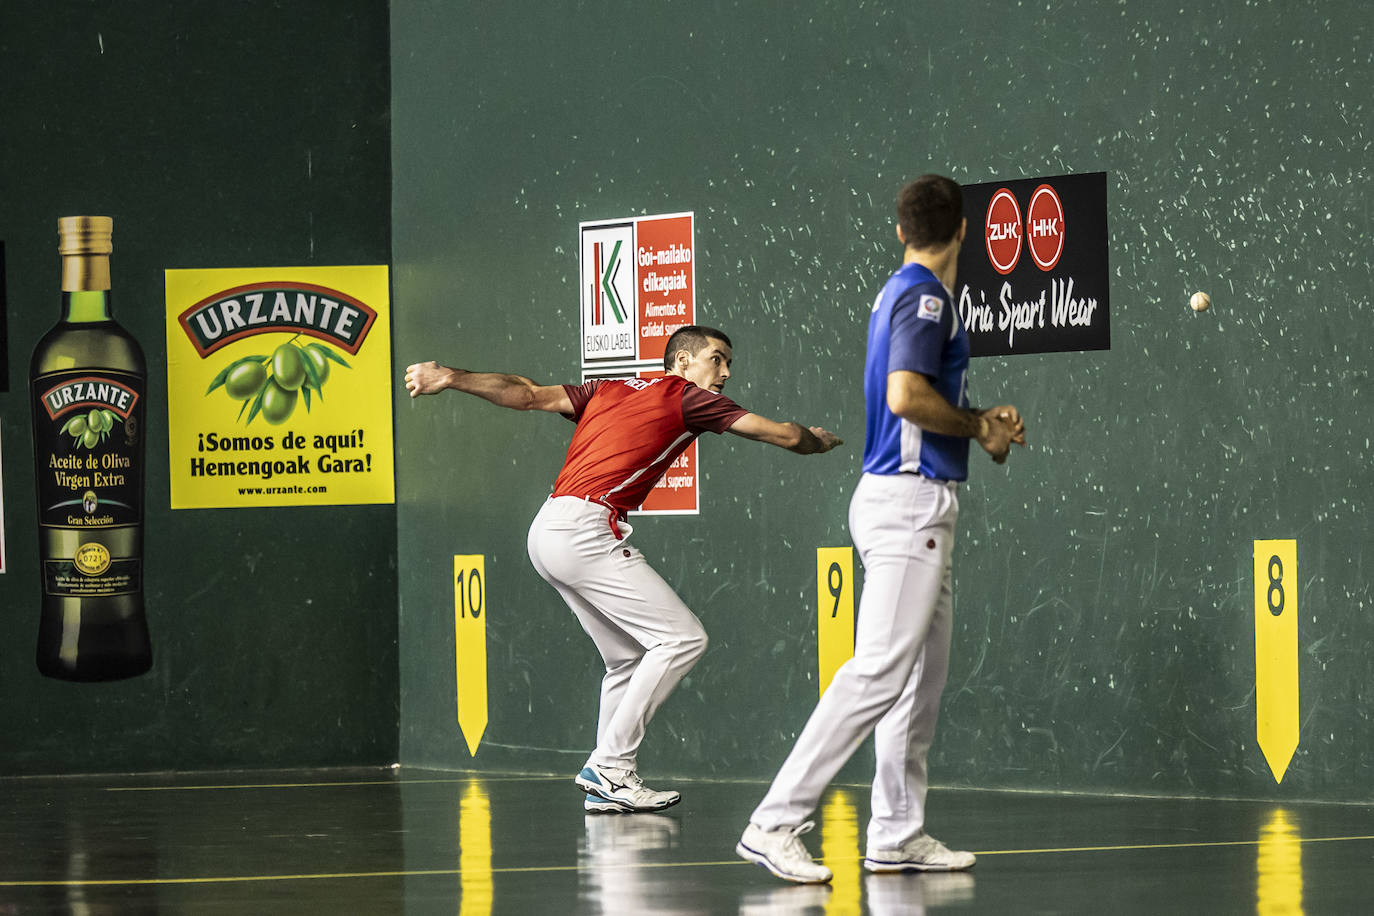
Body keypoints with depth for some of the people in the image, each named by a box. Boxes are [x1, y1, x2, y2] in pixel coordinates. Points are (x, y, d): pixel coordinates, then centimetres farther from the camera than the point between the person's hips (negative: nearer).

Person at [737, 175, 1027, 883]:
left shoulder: (901, 293, 18)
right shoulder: (925, 297, -12)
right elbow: (906, 395, -24)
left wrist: (983, 424, 16)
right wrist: (979, 425, -10)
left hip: (915, 505, 11)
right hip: (910, 500, -11)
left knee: (923, 673, 11)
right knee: (880, 671, -15)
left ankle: (896, 835, 11)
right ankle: (776, 822, -18)